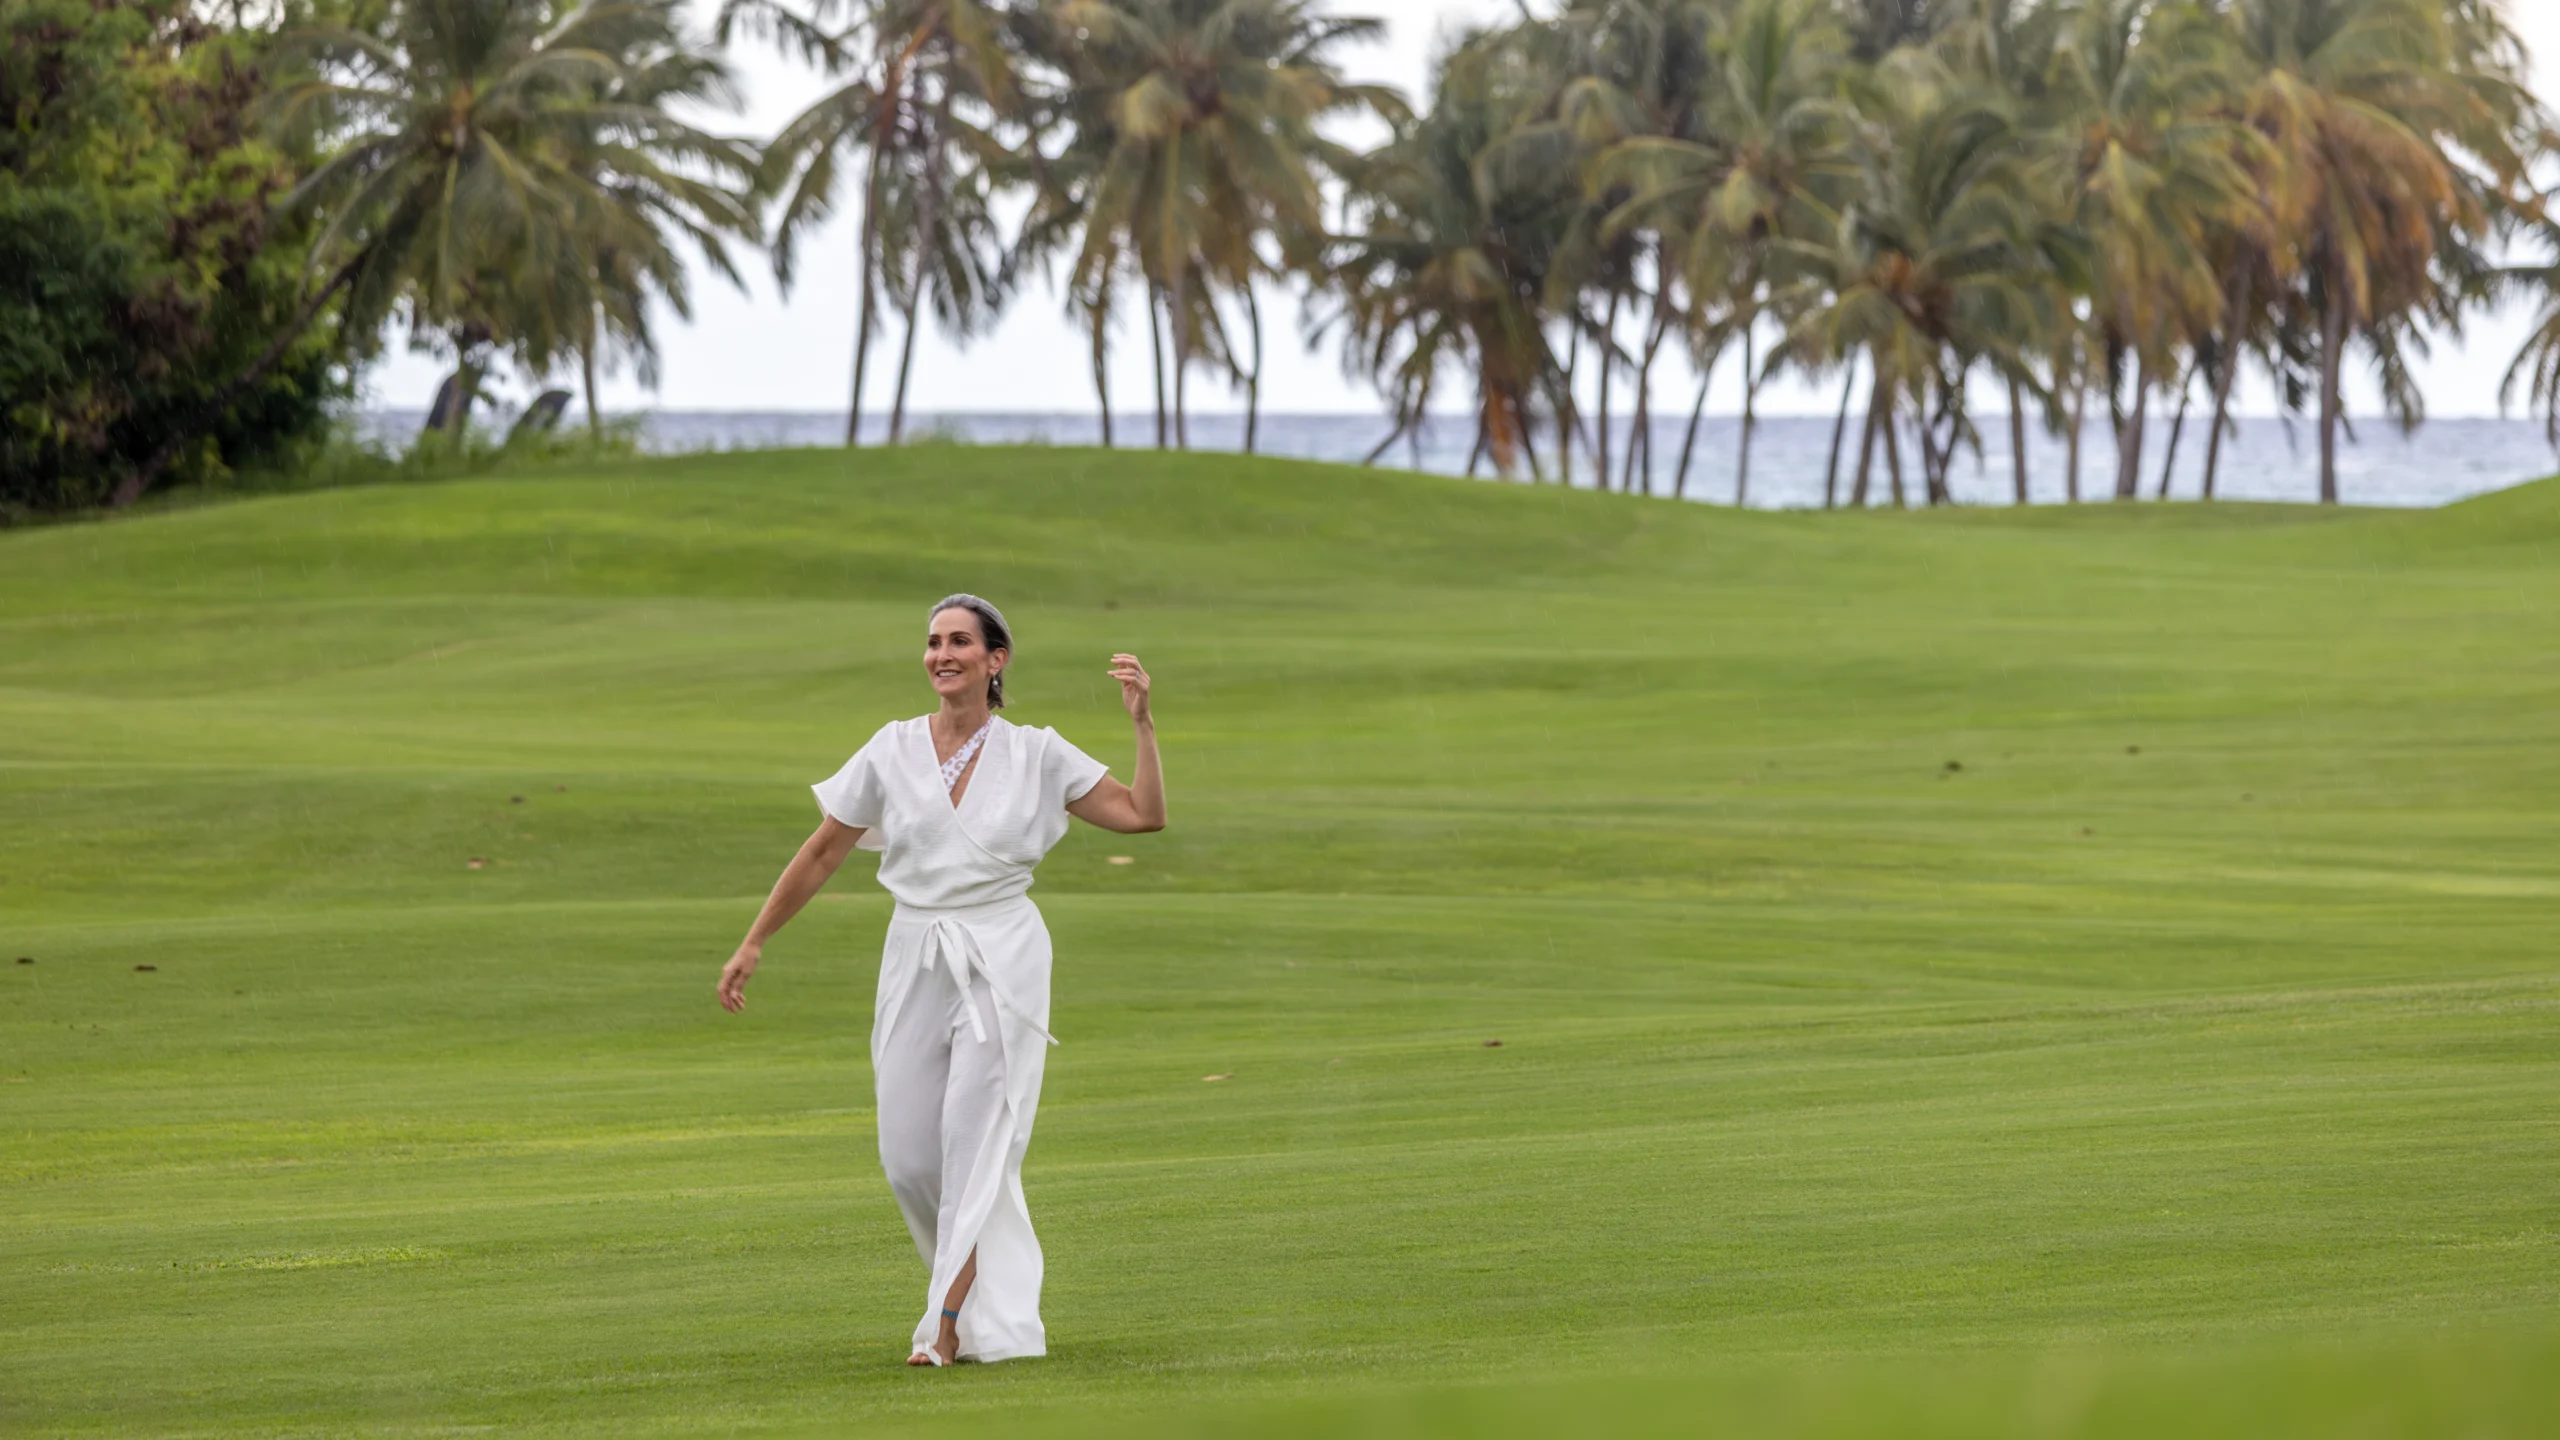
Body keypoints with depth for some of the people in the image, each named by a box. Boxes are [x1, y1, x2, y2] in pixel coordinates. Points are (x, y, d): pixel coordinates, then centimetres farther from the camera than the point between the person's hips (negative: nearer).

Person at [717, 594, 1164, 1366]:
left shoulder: (1037, 755, 1)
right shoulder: (892, 751, 3)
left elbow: (1143, 813, 1)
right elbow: (821, 854, 8)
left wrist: (1142, 722, -7)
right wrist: (753, 944, 9)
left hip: (1002, 958, -2)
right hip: (915, 960, 2)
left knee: (977, 1139, -10)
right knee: (907, 1151, -1)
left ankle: (955, 1322, -9)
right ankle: (981, 1272, 22)